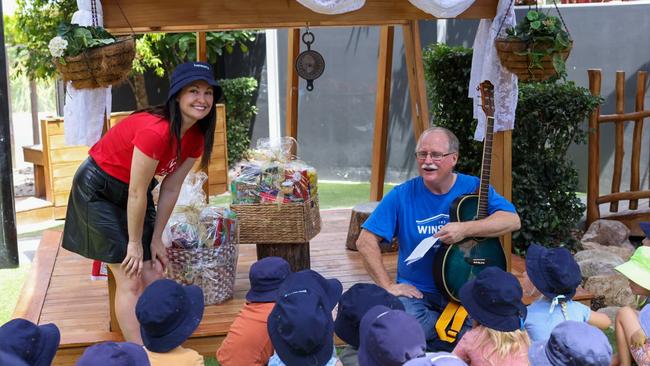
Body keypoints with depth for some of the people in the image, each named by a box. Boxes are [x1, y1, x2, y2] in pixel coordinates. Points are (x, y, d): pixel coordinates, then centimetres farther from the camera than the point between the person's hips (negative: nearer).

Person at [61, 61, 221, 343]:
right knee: (130, 281, -8)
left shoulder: (195, 138, -7)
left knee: (153, 277, 4)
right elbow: (137, 193, -25)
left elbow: (171, 188, 0)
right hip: (98, 191, -8)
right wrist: (134, 243, -15)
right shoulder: (155, 131, -33)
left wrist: (156, 240, 1)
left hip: (132, 193, 8)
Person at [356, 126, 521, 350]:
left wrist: (465, 229, -23)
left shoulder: (474, 188, 0)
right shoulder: (402, 196, -2)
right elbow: (366, 241, -3)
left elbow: (513, 220, -12)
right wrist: (388, 286, -10)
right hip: (418, 292, 0)